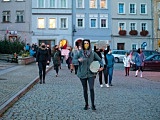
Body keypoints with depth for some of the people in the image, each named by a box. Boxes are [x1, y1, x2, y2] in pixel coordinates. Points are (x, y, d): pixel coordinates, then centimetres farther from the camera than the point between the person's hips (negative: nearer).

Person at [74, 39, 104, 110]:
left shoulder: (93, 53, 1)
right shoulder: (80, 53, 0)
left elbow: (99, 60, 9)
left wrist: (102, 66, -7)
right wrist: (78, 60, -25)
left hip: (91, 74, -1)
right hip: (82, 74, 1)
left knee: (91, 89, -12)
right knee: (85, 89, 10)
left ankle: (93, 105, -3)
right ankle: (86, 104, 22)